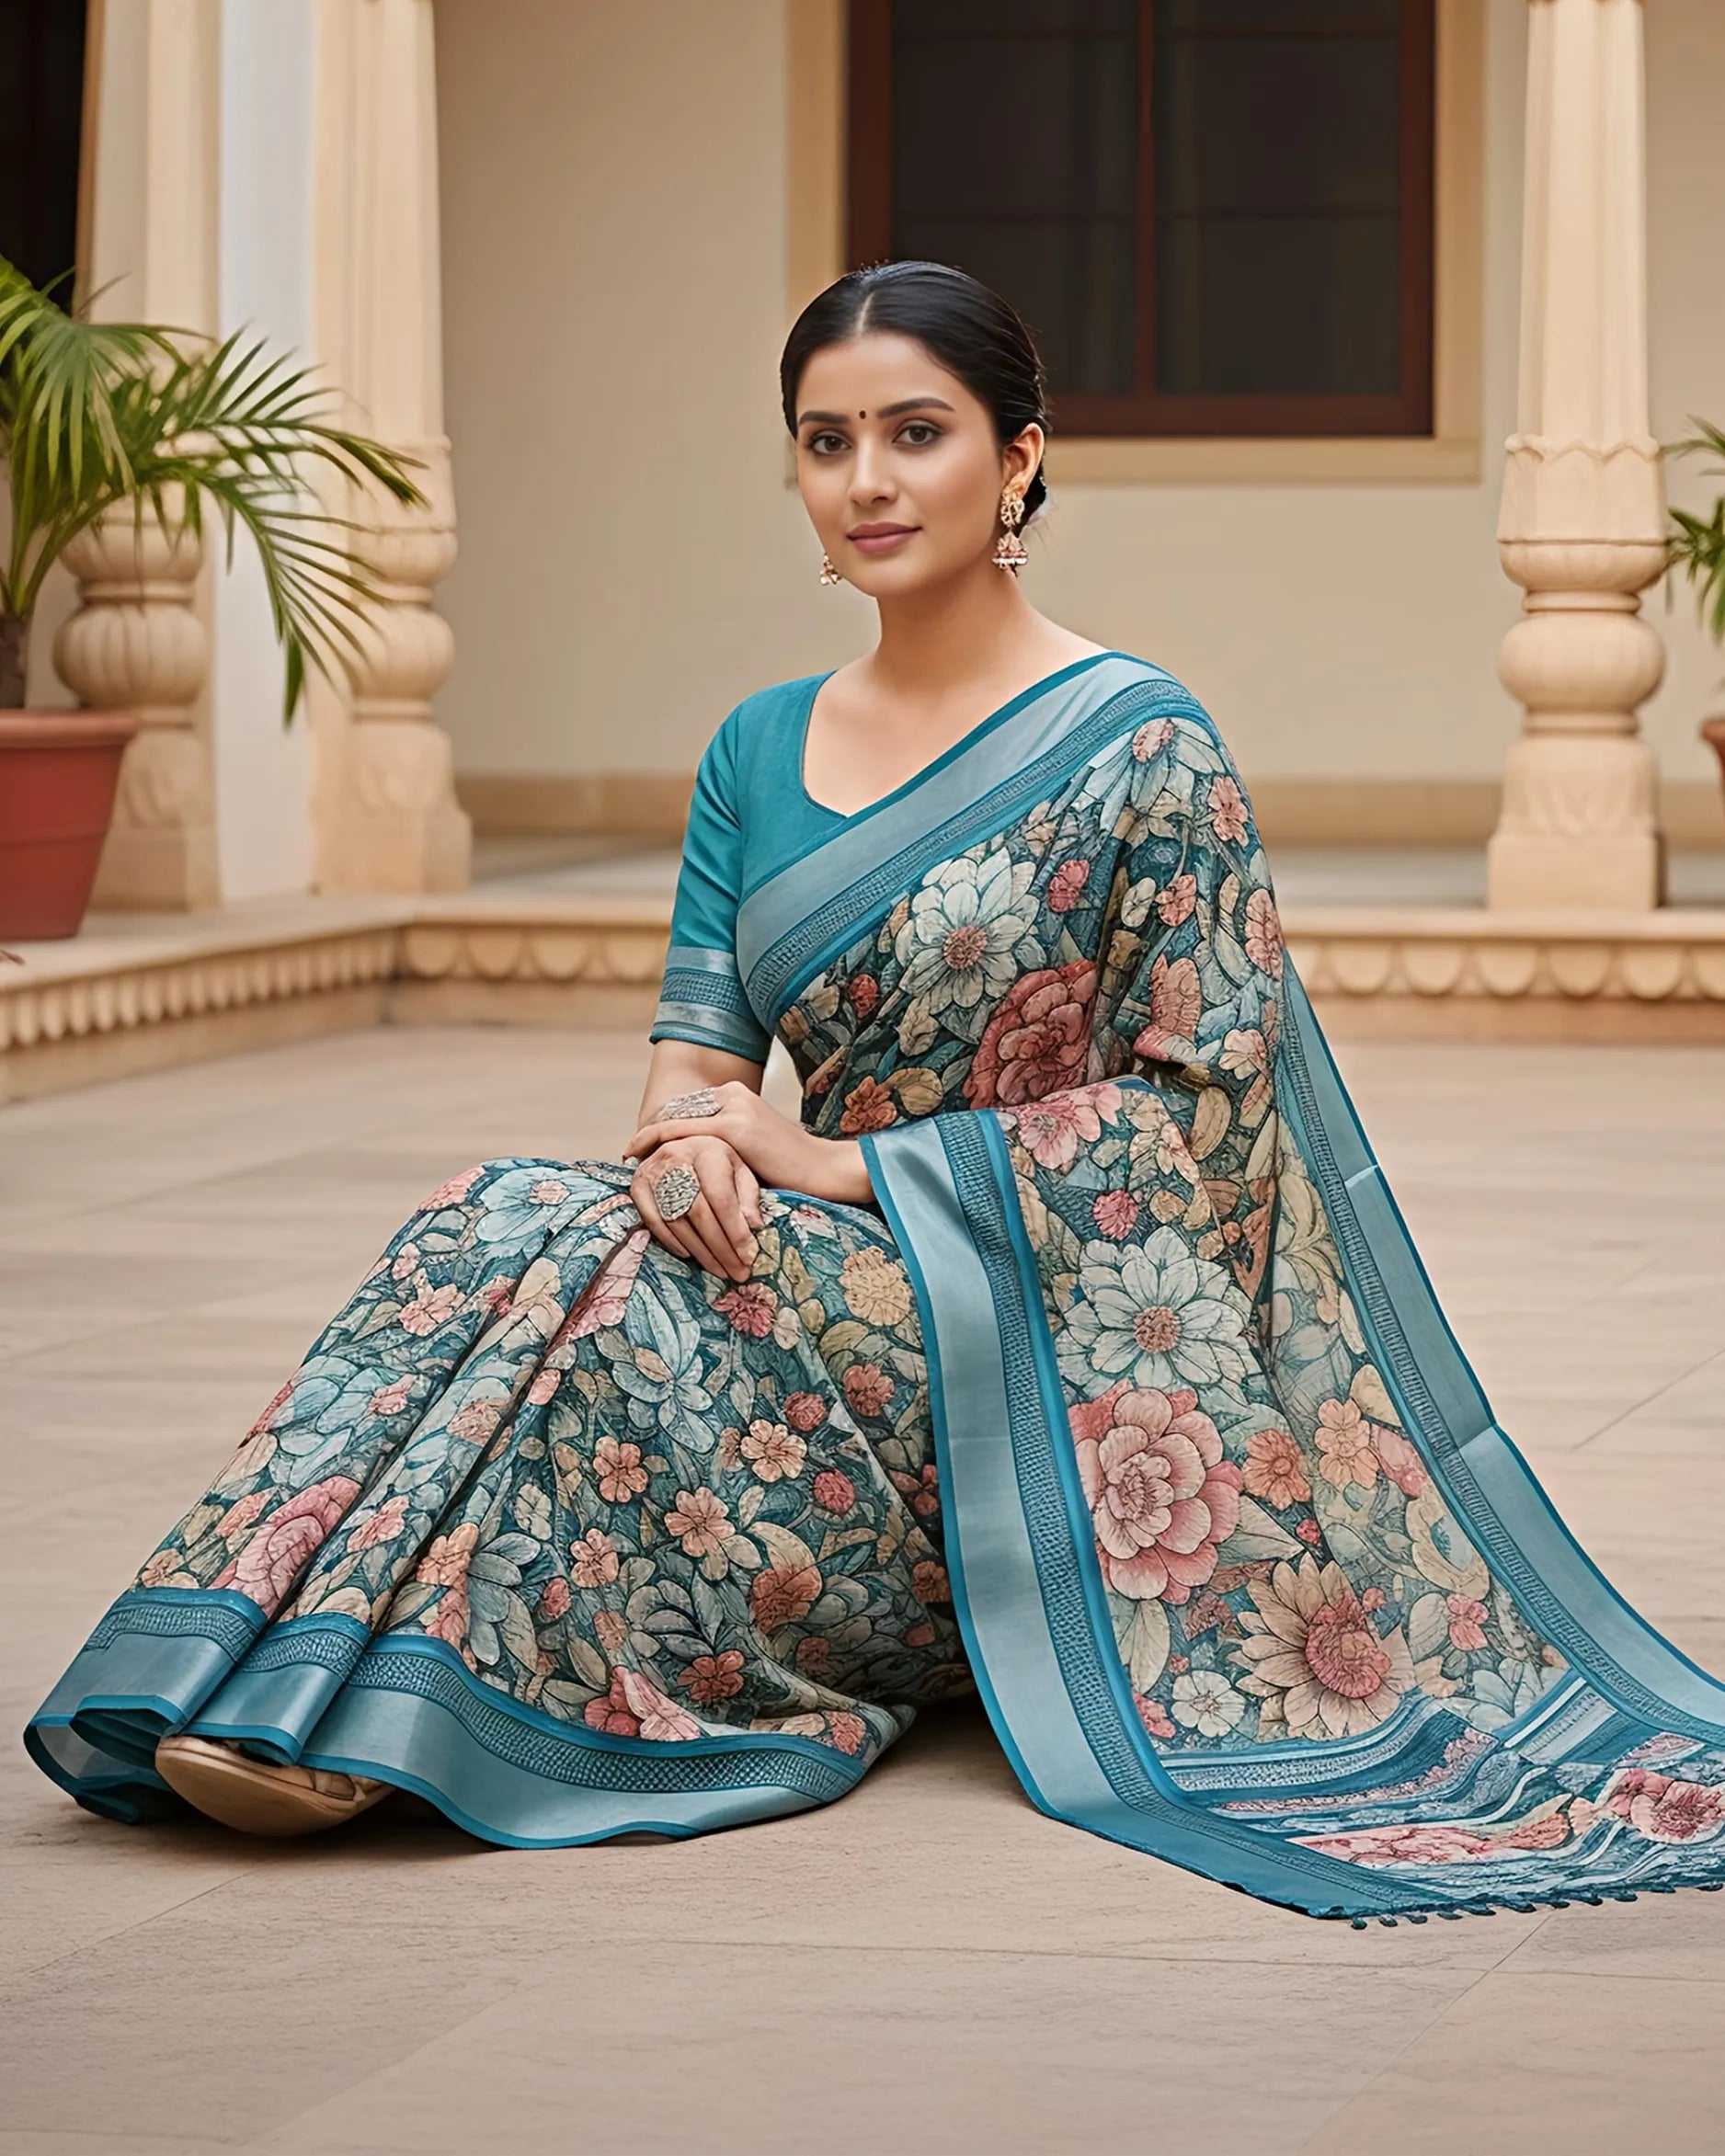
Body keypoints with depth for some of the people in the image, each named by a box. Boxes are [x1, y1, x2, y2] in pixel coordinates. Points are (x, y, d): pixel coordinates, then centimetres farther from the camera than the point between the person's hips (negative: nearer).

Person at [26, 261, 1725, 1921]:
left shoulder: (1137, 745, -6)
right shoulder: (758, 750, 13)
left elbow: (1202, 1109, -10)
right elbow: (696, 1053, 9)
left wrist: (850, 1166, -15)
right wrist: (689, 1138, -18)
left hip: (1035, 1331, -5)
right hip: (845, 1294, 6)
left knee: (558, 1256, -29)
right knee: (508, 1222, -25)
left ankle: (352, 1716, -31)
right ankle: (288, 1682, -37)